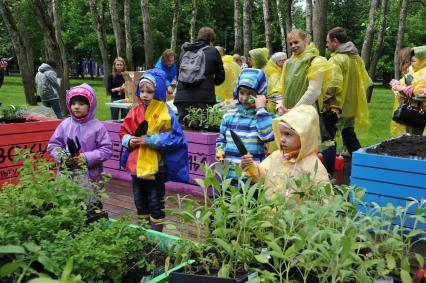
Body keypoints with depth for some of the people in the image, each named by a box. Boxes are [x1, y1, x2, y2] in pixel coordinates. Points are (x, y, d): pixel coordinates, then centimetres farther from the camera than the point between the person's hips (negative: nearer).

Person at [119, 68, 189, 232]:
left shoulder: (165, 113, -12)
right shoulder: (135, 111, 4)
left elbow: (175, 137, -18)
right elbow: (123, 132, 11)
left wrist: (150, 140, -22)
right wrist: (129, 141, -11)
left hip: (156, 166, -6)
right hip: (137, 165, 6)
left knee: (155, 202, 8)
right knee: (139, 200, 19)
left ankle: (156, 233, 22)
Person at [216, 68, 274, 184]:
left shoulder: (264, 116, -4)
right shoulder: (229, 116, 8)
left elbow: (267, 135, -25)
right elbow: (221, 139, 18)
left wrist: (260, 109, -18)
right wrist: (219, 152, -3)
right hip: (229, 174, 4)